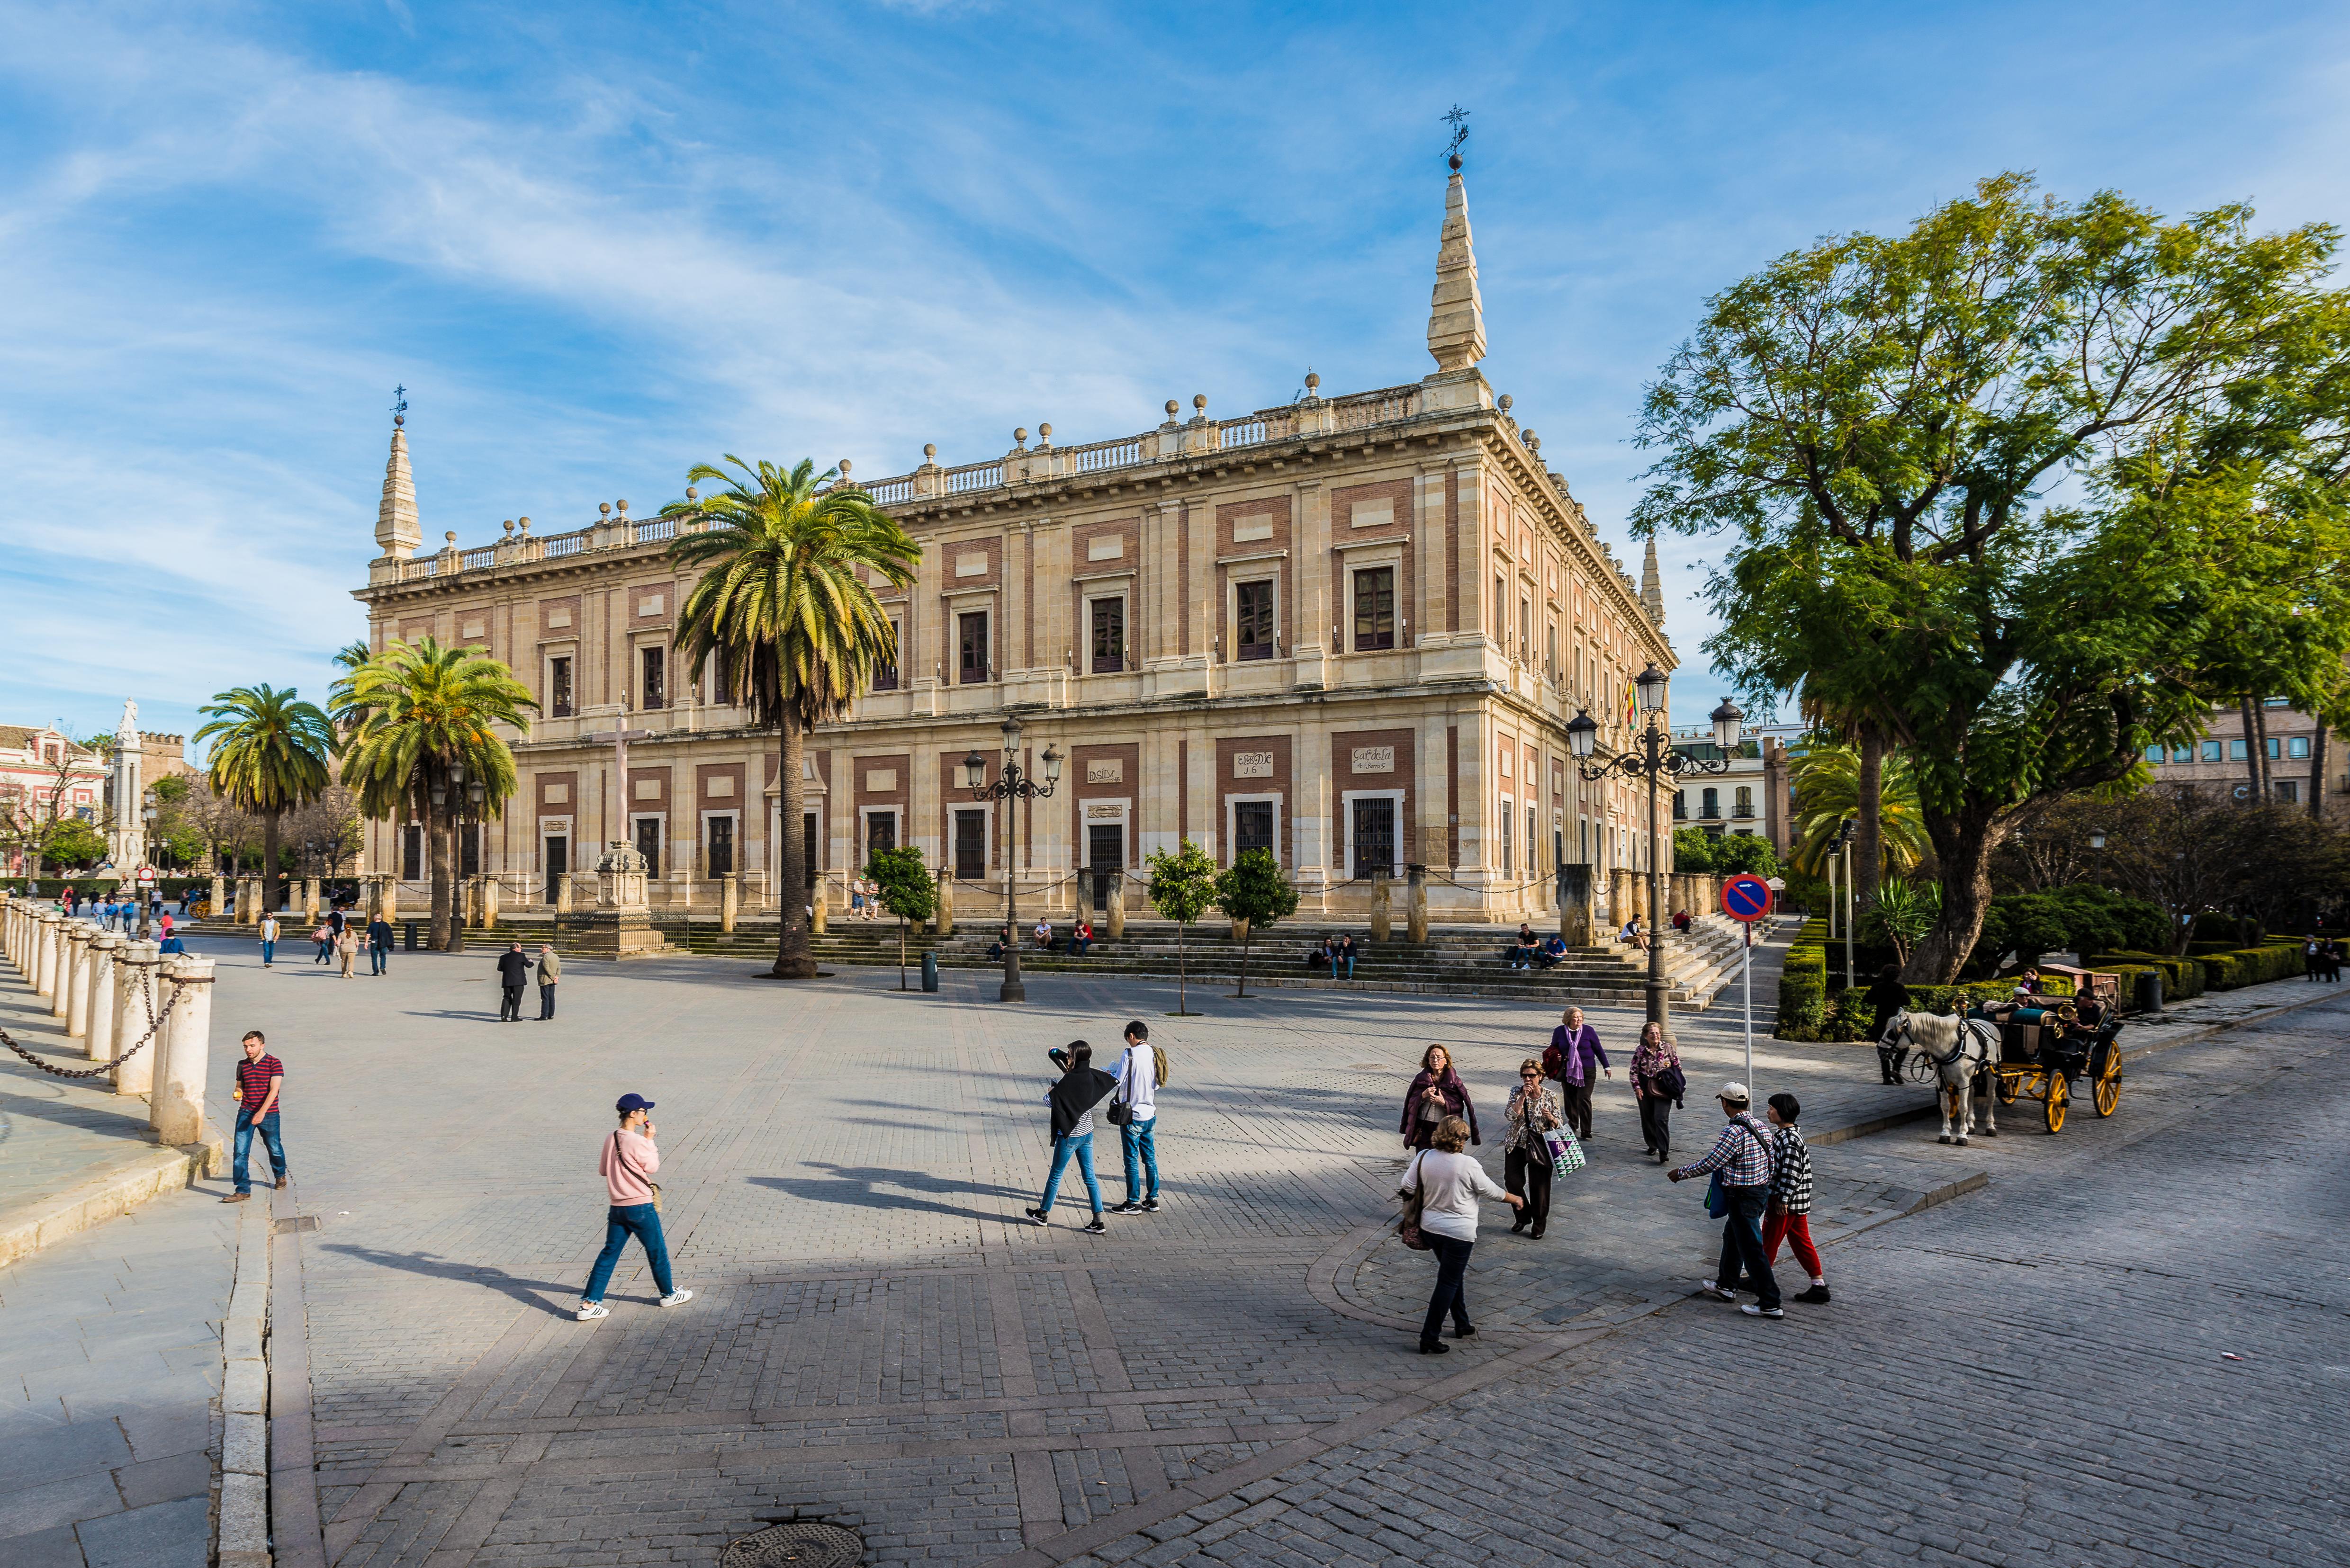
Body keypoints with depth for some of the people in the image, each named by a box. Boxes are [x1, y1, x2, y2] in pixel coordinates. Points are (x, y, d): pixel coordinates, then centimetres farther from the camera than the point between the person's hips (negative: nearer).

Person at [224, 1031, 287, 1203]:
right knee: (240, 1152, -8)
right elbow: (240, 1085, 21)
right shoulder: (242, 1065, 7)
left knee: (274, 1148, 12)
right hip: (246, 1113, 4)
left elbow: (274, 1090, -15)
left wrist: (262, 1112, -25)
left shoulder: (274, 1064, -9)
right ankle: (243, 1190, -4)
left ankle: (280, 1175, 40)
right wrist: (237, 1093, -5)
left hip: (269, 1114, -3)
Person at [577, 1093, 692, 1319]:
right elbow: (653, 1167, -7)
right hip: (641, 1207, -6)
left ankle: (589, 1303, 7)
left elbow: (602, 1170, 12)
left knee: (609, 1254, 11)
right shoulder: (637, 1142, -20)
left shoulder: (611, 1140, 2)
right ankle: (669, 1294, 26)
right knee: (657, 1252, 11)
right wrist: (650, 1140, -2)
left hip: (617, 1208, 6)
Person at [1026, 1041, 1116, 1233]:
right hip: (1087, 1133, 7)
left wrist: (1053, 1089, 1)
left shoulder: (1070, 1080, -22)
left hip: (1070, 1136, -7)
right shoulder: (1090, 1075, 0)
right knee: (1090, 1177, 9)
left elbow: (1048, 1101, -22)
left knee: (1055, 1174, 12)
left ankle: (1043, 1214, 29)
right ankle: (1098, 1222, 7)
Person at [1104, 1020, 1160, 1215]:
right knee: (1150, 1158, 14)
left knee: (1132, 1160, 3)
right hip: (1150, 1114, 6)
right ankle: (1152, 1199, 19)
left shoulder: (1130, 1055, -16)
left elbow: (1117, 1083, -13)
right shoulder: (1155, 1055, 3)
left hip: (1132, 1115, -6)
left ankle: (1133, 1203, 10)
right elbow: (1156, 1085, 10)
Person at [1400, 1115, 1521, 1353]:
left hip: (1430, 1227, 5)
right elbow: (1490, 1191, -7)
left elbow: (1406, 1187, -4)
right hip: (1459, 1232, -5)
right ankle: (1429, 1338, 3)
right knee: (1448, 1282, 4)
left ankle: (1462, 1324, 35)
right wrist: (1515, 1199, 11)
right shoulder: (1468, 1164, -19)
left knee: (1453, 1275, 24)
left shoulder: (1423, 1157, -8)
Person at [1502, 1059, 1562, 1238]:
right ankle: (1523, 1216, 25)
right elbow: (1510, 1116, -15)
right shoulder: (1517, 1093, -1)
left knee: (1539, 1186, 3)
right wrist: (1523, 1097, -20)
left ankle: (1539, 1225, 22)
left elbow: (1558, 1126, 2)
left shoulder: (1550, 1097, -4)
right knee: (1512, 1181, 0)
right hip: (1517, 1144, 2)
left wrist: (1551, 1119, -20)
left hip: (1540, 1147, -2)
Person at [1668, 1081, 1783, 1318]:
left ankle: (1770, 1304, 6)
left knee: (1752, 1249, 0)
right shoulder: (1761, 1127, 2)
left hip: (1743, 1197, -9)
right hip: (1762, 1190, 9)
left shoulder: (1733, 1132, -23)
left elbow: (1709, 1164, -20)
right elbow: (1770, 1161, 12)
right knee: (1732, 1236, 24)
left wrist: (1681, 1172, -5)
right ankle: (1726, 1286, 37)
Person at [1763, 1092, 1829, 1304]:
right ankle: (1819, 1286, 15)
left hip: (1785, 1202, -10)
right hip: (1799, 1201, 10)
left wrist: (1783, 1200, -22)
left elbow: (1792, 1173, -25)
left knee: (1769, 1241, 5)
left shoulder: (1789, 1140, -22)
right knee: (1801, 1242, 12)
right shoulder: (1783, 1134, 9)